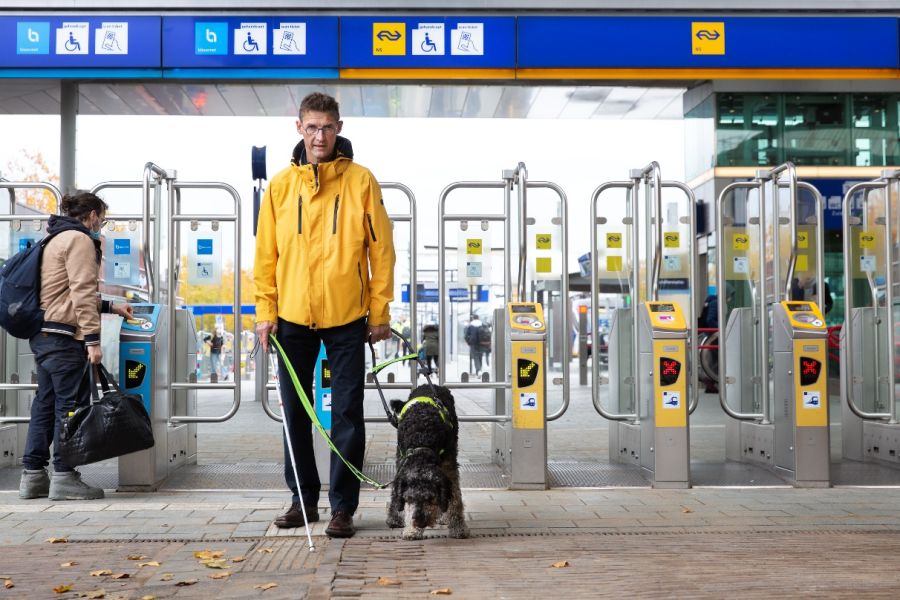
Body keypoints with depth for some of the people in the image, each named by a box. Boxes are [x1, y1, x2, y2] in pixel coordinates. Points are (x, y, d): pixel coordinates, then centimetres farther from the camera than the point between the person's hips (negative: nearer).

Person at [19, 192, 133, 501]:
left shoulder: (56, 239, 23)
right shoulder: (80, 240, -8)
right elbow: (82, 292, -16)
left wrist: (111, 307, 31)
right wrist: (92, 339, -18)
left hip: (43, 334, 10)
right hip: (64, 336, -10)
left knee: (45, 405, 11)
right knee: (71, 404, -5)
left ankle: (33, 475, 14)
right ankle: (63, 476, -3)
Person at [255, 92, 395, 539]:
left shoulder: (361, 181, -2)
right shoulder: (281, 184, 4)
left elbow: (381, 249, -2)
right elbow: (266, 254, 5)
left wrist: (381, 311, -5)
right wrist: (265, 311, 0)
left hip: (346, 317, -2)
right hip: (292, 317, 3)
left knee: (347, 414, 1)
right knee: (295, 413, 11)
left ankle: (342, 506, 11)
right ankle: (303, 498, 25)